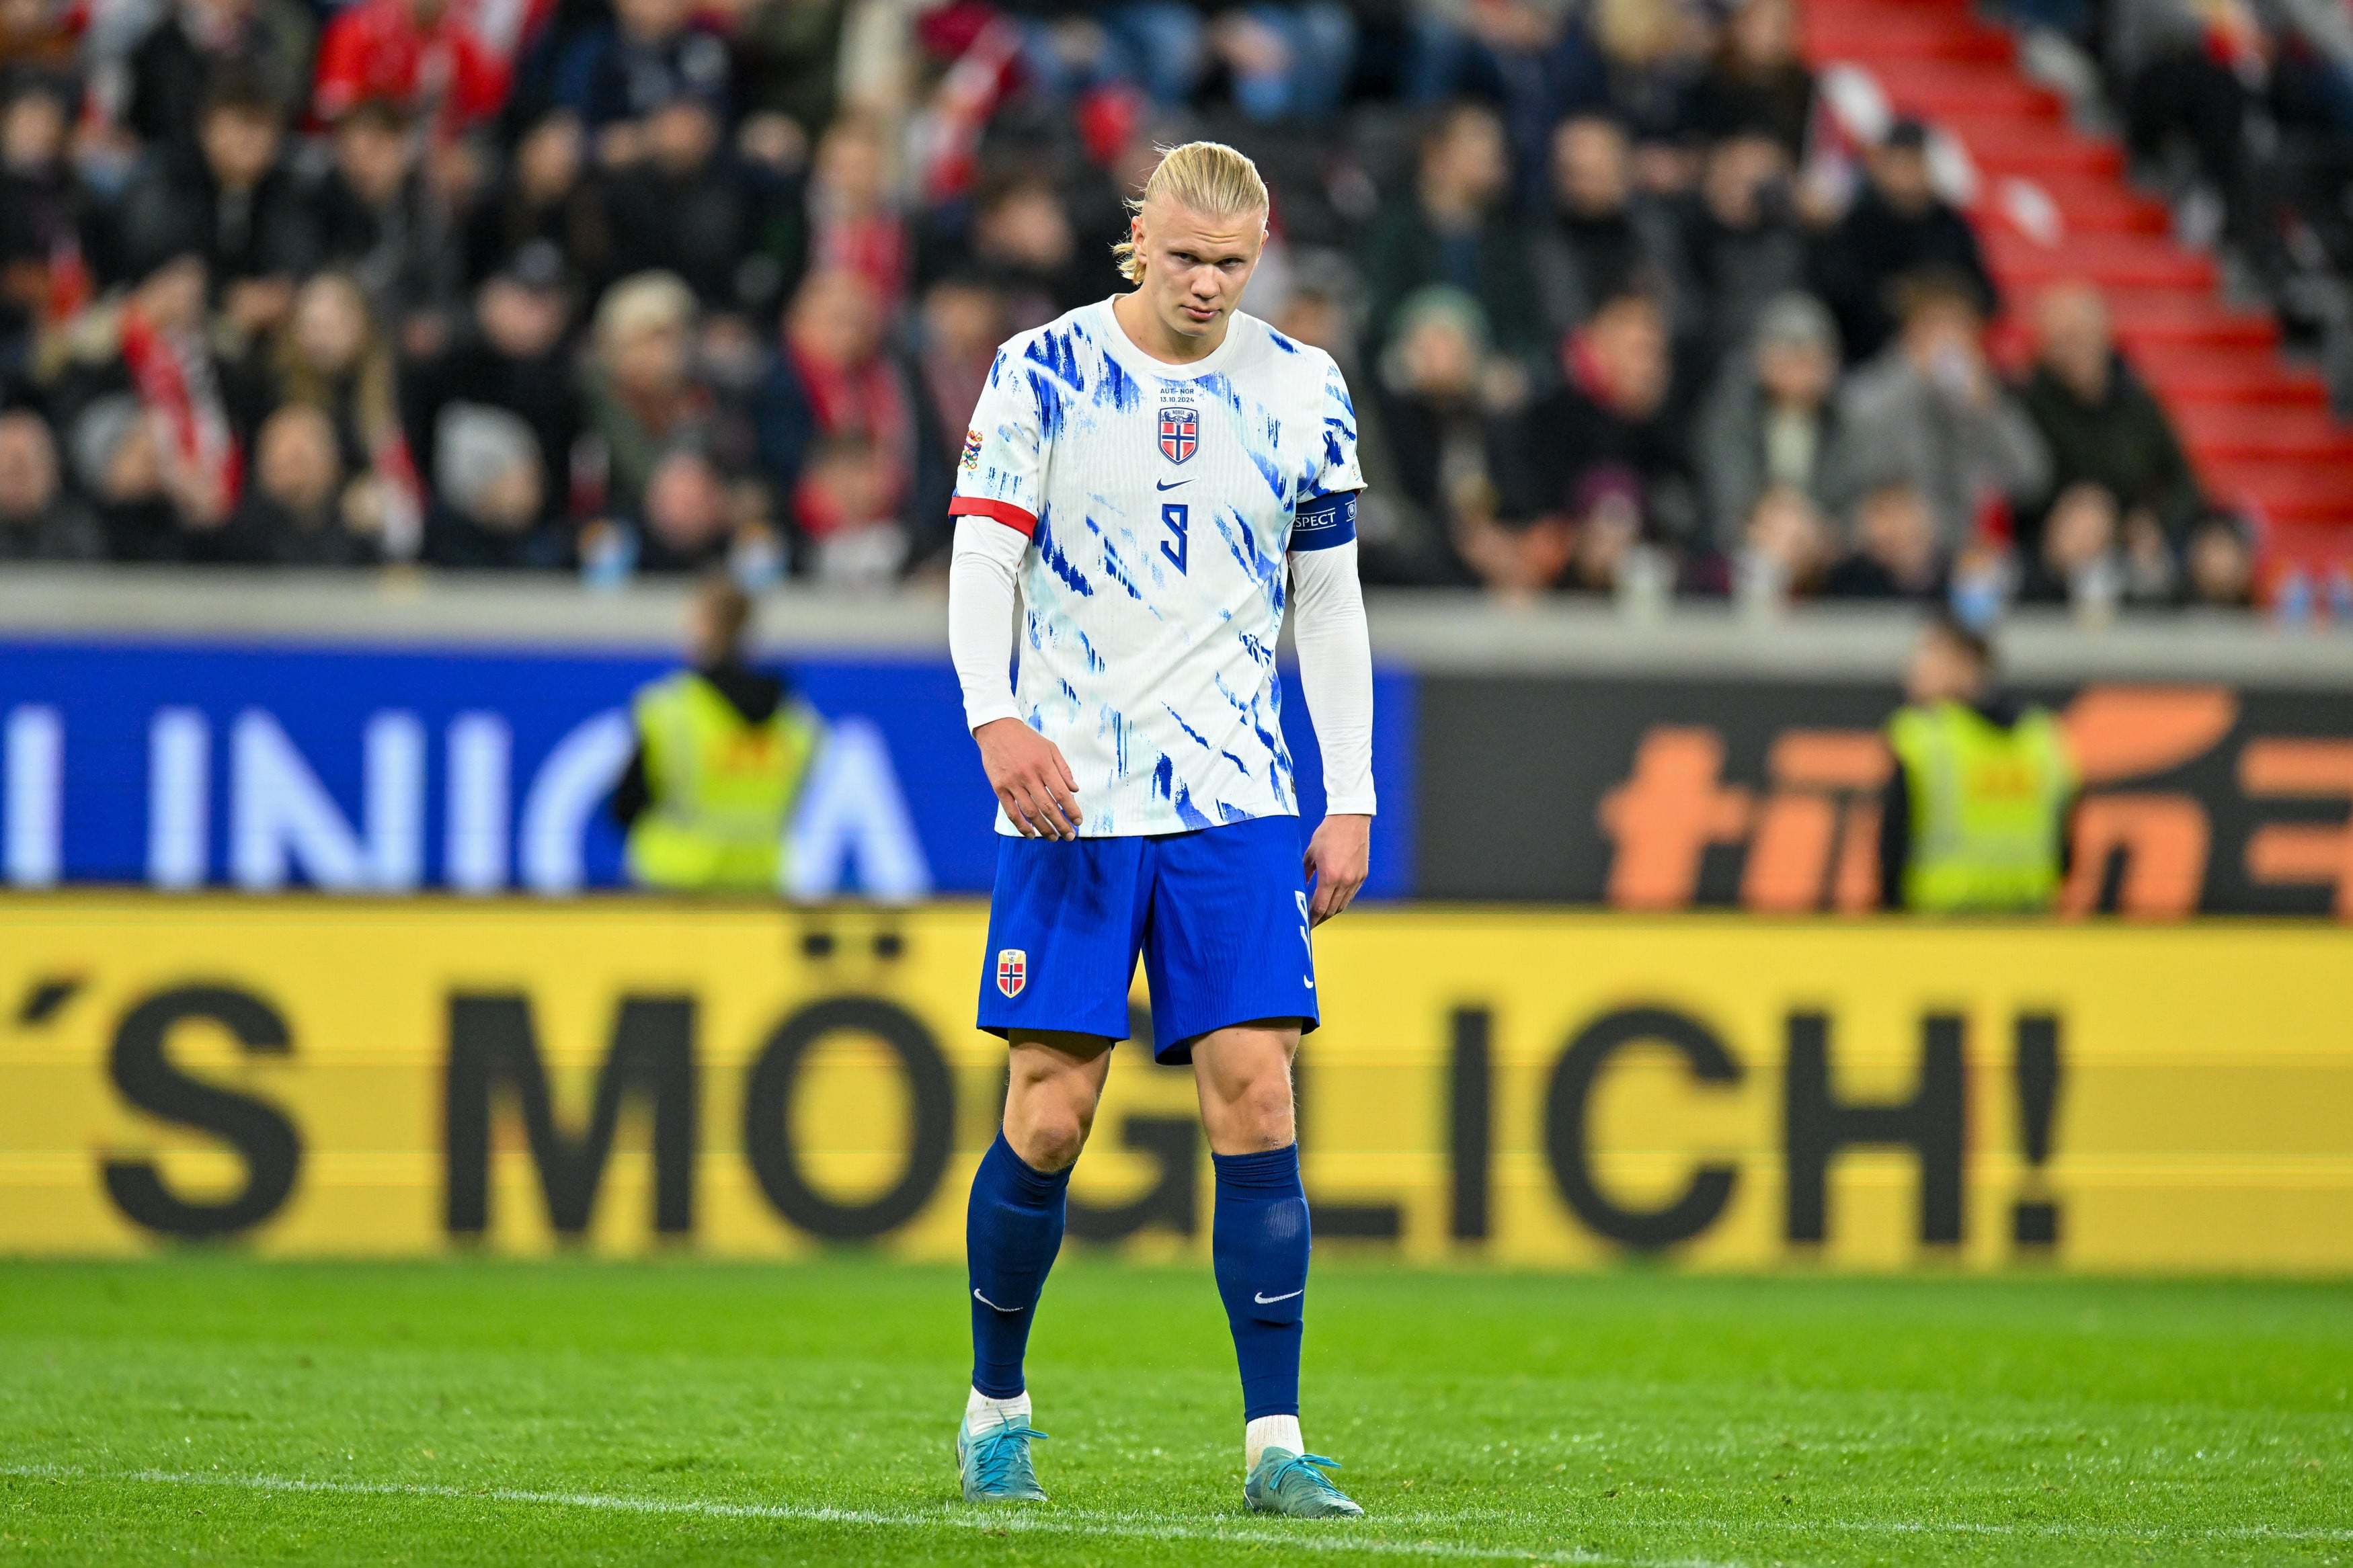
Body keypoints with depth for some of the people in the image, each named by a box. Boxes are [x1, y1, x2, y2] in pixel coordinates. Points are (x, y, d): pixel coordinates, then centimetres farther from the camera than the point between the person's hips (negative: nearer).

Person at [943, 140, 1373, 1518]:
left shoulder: (1303, 390, 6)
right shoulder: (1042, 372, 0)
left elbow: (1331, 602, 11)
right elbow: (983, 560, -4)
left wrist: (1352, 799, 6)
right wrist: (996, 718, -21)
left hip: (1237, 799, 2)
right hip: (1067, 794, -2)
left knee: (1256, 1094, -8)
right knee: (1050, 1116, -4)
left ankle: (1276, 1440, -6)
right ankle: (996, 1407, 17)